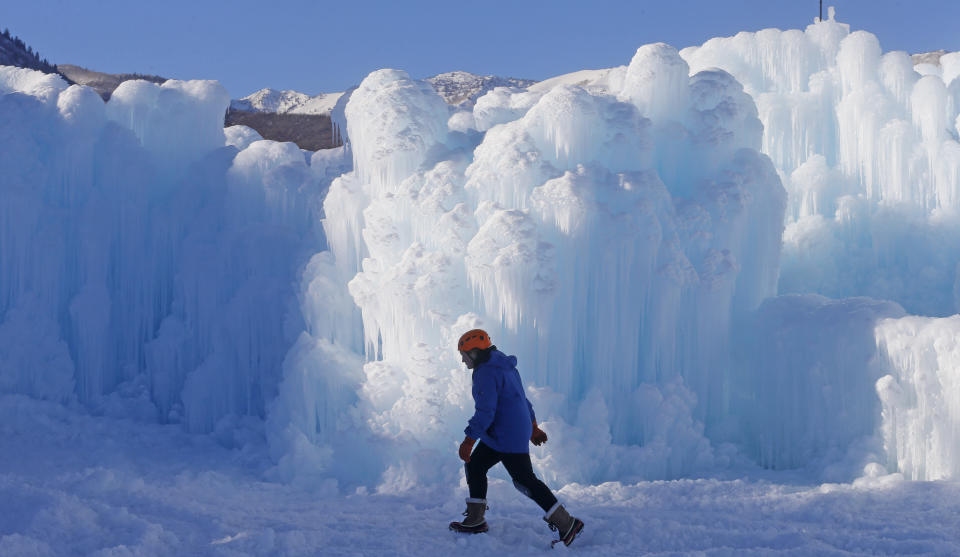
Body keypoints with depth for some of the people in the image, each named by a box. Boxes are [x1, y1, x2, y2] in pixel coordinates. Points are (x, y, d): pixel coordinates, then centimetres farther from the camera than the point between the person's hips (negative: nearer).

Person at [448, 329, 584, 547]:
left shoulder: (486, 373, -18)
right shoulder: (502, 366, 14)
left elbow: (485, 412, -24)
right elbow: (522, 399, 22)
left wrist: (468, 441, -20)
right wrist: (533, 428, 29)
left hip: (508, 438, -11)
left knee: (525, 481, -7)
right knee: (474, 466, 15)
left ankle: (566, 524, -3)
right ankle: (475, 520, 21)